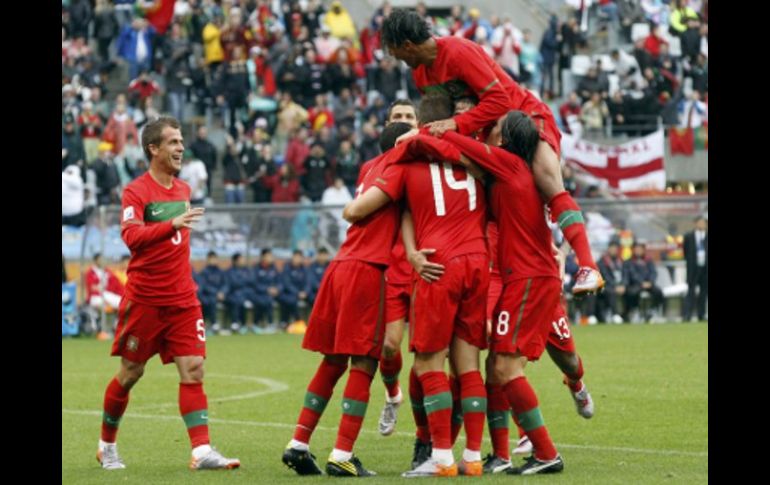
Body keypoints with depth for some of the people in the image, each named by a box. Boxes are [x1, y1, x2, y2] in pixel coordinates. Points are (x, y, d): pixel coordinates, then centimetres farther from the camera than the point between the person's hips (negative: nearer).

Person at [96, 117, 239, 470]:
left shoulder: (183, 189, 10)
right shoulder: (136, 191, -10)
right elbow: (131, 237, -27)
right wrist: (173, 225, -40)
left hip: (182, 298, 5)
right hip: (144, 299, -5)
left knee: (193, 369, -7)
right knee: (130, 374, 5)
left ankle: (201, 451, -13)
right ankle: (107, 445, 23)